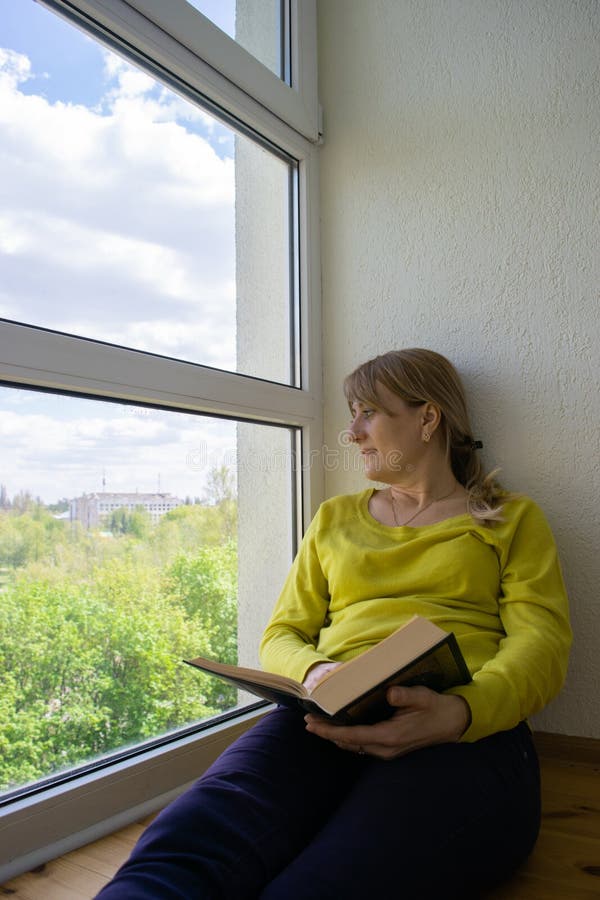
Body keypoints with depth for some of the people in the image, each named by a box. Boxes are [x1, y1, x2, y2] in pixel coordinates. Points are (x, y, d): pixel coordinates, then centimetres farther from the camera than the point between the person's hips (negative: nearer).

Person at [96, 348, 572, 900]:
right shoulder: (335, 518, 27)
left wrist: (459, 713, -20)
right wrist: (315, 672, -5)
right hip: (329, 725, 3)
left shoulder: (512, 520, 17)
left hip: (465, 735, -2)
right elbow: (282, 633, 22)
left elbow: (542, 646, 3)